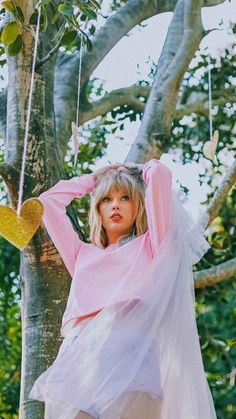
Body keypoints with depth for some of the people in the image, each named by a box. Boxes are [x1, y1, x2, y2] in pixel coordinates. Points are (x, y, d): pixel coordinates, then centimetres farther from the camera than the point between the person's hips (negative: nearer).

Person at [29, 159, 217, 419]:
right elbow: (49, 200, 37)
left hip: (130, 353, -3)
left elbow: (160, 176, 11)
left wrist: (145, 170, 32)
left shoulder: (149, 246, 20)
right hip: (77, 358, 3)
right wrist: (93, 180, 43)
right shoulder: (83, 255, 30)